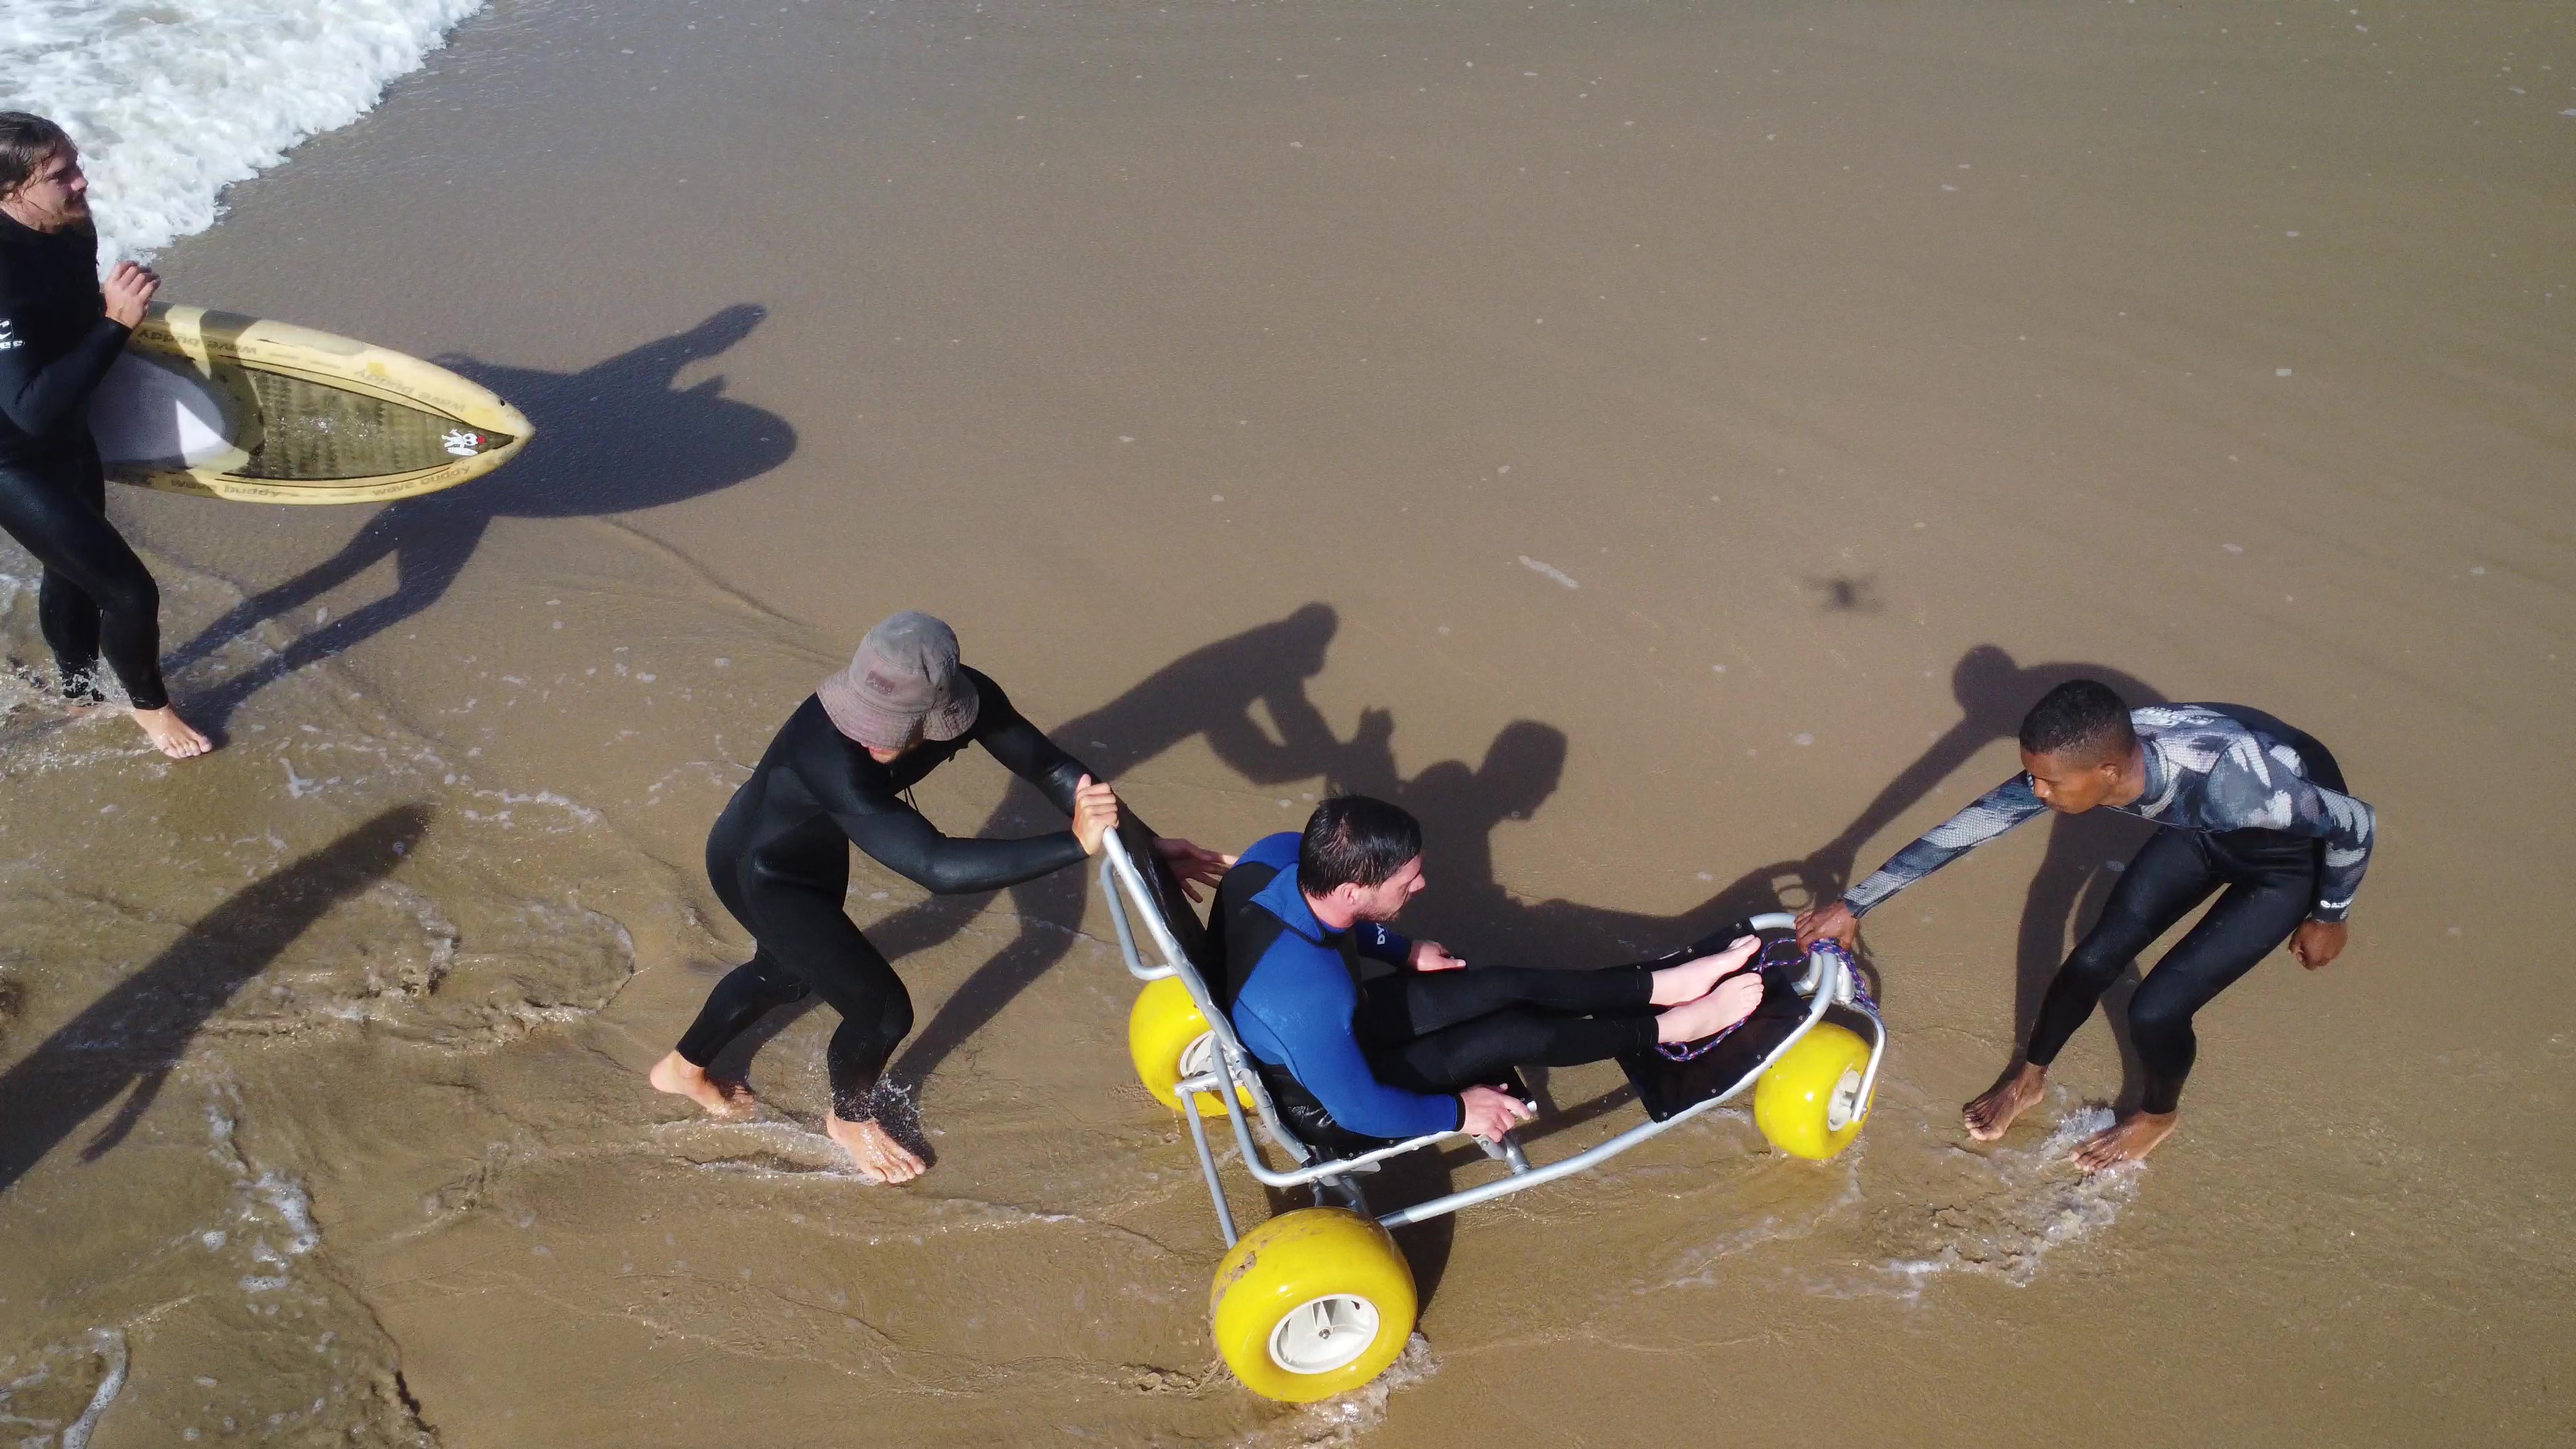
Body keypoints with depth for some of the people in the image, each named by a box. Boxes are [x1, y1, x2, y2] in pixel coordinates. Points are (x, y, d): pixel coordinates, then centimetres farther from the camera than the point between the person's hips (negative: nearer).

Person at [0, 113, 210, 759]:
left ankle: (79, 686, 53)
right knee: (128, 591, -4)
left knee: (72, 570, 28)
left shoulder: (71, 231, -10)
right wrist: (115, 324, -43)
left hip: (69, 440, 9)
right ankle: (149, 705, 25)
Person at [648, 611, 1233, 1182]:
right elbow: (936, 866, -54)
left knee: (785, 972, 30)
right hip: (760, 870, -7)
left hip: (816, 846, 7)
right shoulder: (831, 760, -47)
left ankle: (684, 1068, 59)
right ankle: (850, 1119, 36)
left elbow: (1049, 765, -19)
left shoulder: (966, 698, -30)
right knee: (882, 1009, 1)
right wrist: (1076, 844, -58)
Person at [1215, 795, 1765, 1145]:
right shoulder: (1311, 996, -45)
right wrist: (1458, 1112, -14)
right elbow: (1359, 1109, -29)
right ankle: (1671, 1026, 14)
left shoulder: (1278, 855, -23)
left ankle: (1663, 985, 18)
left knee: (1511, 985, 3)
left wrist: (1403, 951, 6)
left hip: (1344, 1019, 7)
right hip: (1329, 1093, -7)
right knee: (1518, 1033, -7)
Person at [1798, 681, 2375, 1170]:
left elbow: (2356, 823, -27)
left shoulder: (2225, 783, -45)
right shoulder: (2086, 757, -28)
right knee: (2094, 960, 5)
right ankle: (2029, 1078, 35)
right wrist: (1852, 905, -13)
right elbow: (1970, 824, -17)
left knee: (2155, 1009, -9)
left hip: (2293, 852, -5)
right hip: (2203, 832, 5)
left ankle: (2159, 1114, 26)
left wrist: (2329, 917, -9)